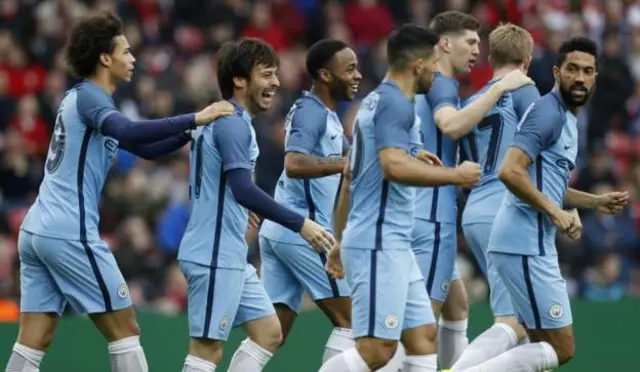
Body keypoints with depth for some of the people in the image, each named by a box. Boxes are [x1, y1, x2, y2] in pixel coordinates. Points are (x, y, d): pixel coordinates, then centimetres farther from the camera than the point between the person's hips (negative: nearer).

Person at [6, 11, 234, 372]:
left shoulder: (84, 98, 20)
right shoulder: (88, 96, -9)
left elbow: (145, 149, 24)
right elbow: (128, 132, -31)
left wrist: (191, 131, 10)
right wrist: (195, 118, -29)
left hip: (38, 231, 9)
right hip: (70, 234, -9)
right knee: (125, 330, -2)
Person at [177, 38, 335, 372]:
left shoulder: (227, 121, 16)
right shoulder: (232, 123, -15)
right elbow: (243, 190, -25)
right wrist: (300, 224, -24)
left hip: (231, 256, 10)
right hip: (214, 256, -10)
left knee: (269, 333, 11)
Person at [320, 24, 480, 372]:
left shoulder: (376, 101, 19)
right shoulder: (395, 103, -11)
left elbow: (350, 179, 24)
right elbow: (395, 166, -27)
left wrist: (341, 241, 29)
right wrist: (456, 175, -16)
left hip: (393, 246, 11)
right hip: (379, 245, -11)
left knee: (423, 337, 7)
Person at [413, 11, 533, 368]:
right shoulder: (441, 84, -11)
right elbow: (452, 125, -33)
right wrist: (501, 87, -29)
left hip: (427, 216, 10)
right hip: (432, 217, -10)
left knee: (457, 308, 14)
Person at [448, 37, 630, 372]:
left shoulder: (566, 118, 19)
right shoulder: (548, 112, -12)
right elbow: (511, 171, -24)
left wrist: (596, 202, 21)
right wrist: (556, 213, -19)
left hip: (531, 246, 10)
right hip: (525, 246, -10)